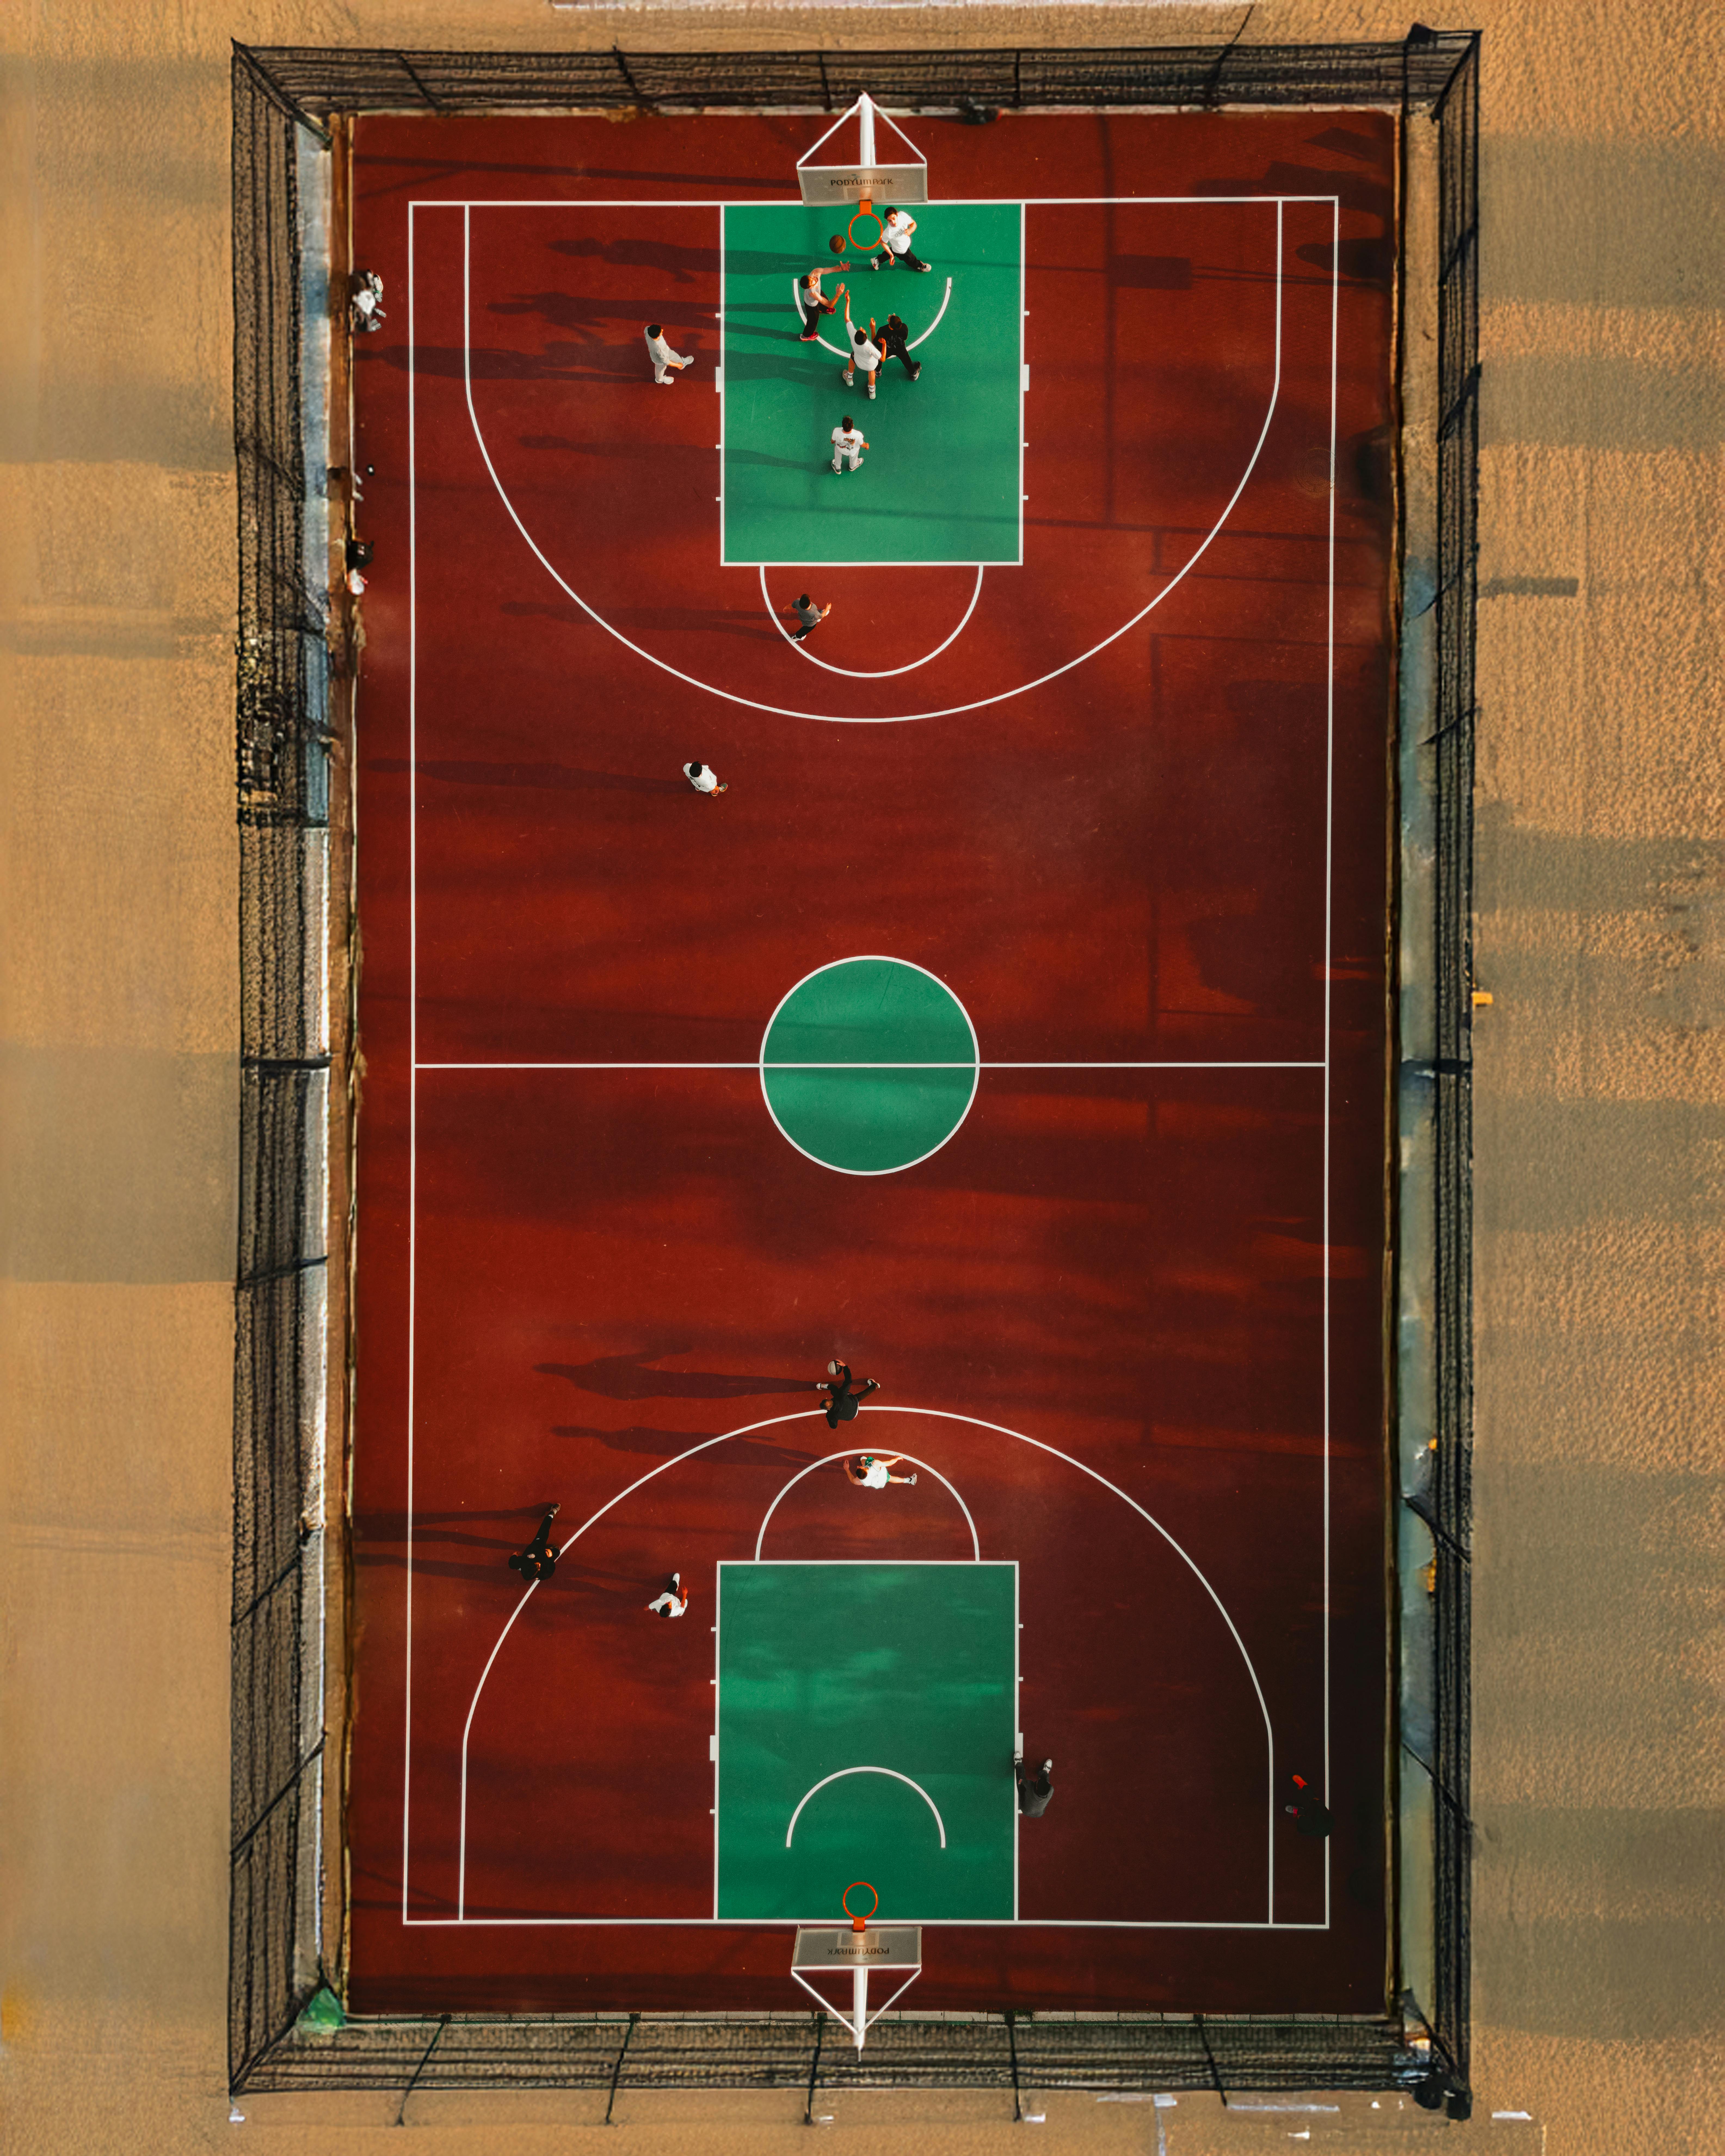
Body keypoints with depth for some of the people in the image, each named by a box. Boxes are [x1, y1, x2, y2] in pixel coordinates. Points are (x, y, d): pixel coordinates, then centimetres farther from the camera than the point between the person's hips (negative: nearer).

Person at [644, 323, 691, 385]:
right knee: (661, 369, 29)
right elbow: (665, 361, -33)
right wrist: (677, 366, -15)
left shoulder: (649, 330, -35)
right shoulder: (659, 349, -50)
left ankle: (682, 363, 64)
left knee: (674, 356, 31)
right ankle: (660, 380, 63)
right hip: (660, 360, -5)